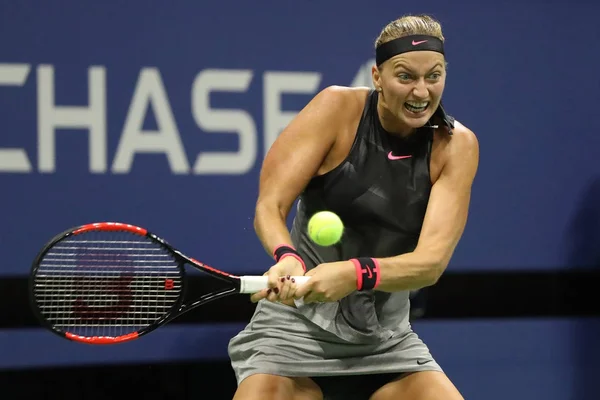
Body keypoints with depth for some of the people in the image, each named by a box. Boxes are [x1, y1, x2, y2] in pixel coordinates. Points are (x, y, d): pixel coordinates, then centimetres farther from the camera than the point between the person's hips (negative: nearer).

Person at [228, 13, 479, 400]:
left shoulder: (456, 145, -5)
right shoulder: (339, 107, -9)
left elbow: (431, 261, -16)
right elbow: (269, 208, -13)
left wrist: (355, 275, -36)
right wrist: (288, 258, -36)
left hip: (386, 337, 3)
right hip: (299, 328, -2)